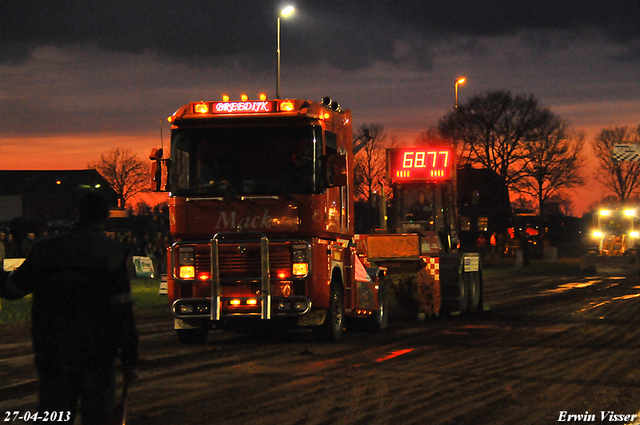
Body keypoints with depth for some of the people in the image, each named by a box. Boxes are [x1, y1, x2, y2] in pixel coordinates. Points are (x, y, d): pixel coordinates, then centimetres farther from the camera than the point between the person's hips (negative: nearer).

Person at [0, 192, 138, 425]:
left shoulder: (44, 249, 1)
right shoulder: (112, 253, -7)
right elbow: (123, 312, -10)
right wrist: (129, 358, -6)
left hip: (51, 353, 2)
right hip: (96, 355, -2)